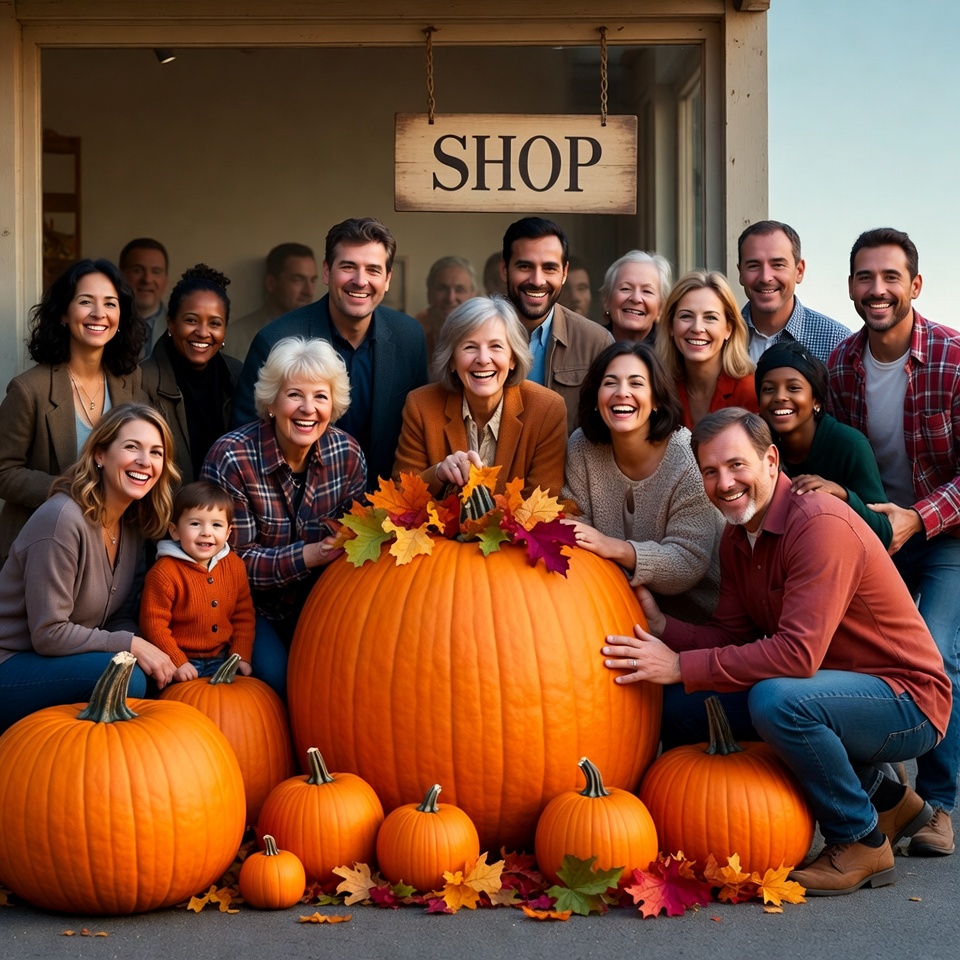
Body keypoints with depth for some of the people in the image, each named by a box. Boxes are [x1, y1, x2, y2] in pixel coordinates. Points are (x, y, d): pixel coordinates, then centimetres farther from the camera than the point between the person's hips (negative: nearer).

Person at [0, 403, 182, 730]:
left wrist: (152, 653, -14)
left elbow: (121, 617, 6)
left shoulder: (133, 523, 3)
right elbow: (48, 634, -23)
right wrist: (131, 646, -22)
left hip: (61, 659, 8)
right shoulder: (62, 519, -23)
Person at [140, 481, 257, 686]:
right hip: (184, 664, -5)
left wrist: (242, 656, 2)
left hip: (222, 659, 5)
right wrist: (177, 662, -15)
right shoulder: (164, 573, -15)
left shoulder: (234, 566, 3)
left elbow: (244, 615, 10)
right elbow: (153, 622, -12)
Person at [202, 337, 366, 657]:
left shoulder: (348, 452, -5)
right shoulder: (231, 458, -18)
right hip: (252, 606, -4)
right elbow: (233, 561, -17)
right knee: (277, 674, -27)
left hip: (316, 604, 5)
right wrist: (310, 555, -29)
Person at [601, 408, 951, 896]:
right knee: (679, 705, 2)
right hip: (827, 689, 9)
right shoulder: (737, 537, 5)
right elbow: (732, 635, 3)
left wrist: (681, 666, -30)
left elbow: (799, 653, -32)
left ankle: (862, 841, -7)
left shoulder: (821, 524, -24)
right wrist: (662, 627, -15)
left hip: (905, 700, -9)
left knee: (777, 699, -36)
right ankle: (882, 798, 12)